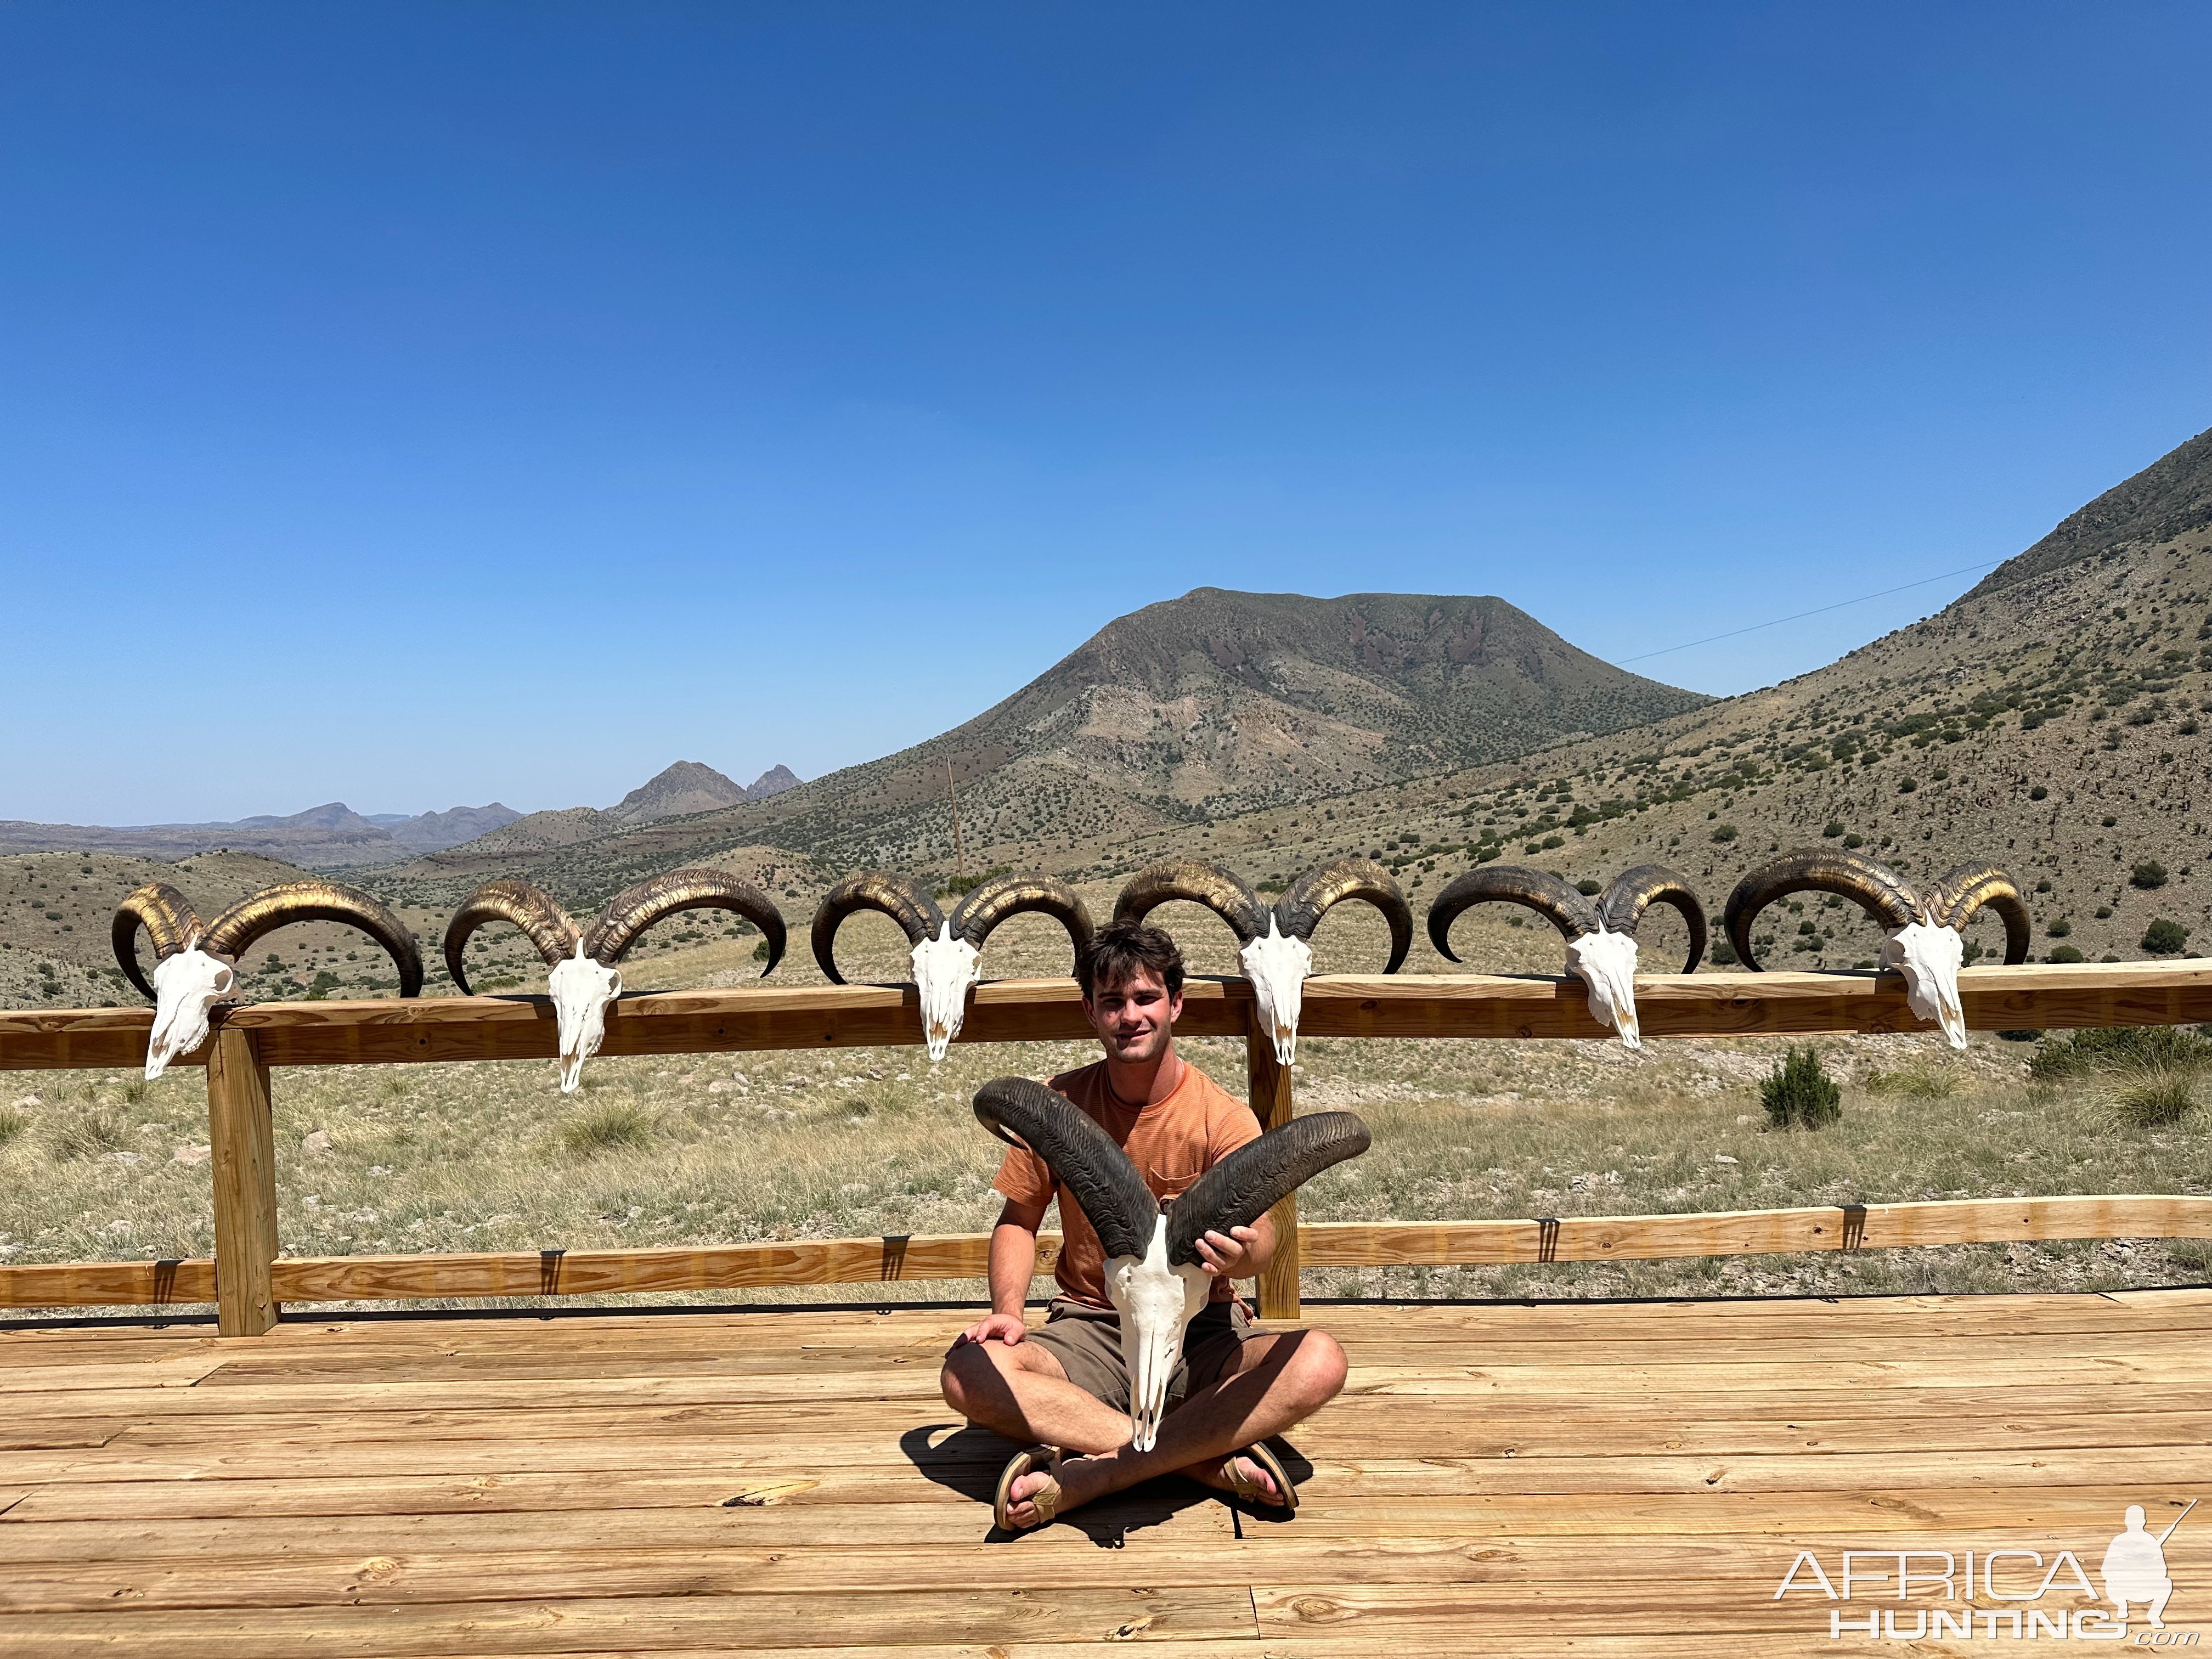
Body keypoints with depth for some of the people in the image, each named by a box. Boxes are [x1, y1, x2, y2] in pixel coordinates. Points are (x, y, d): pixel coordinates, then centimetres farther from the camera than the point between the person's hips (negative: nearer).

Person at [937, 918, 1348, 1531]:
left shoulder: (1224, 1116, -8)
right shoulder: (1059, 1105, 0)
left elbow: (1257, 1230, -22)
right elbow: (1018, 1220, 9)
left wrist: (1243, 1252, -48)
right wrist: (1007, 1308, -10)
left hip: (1202, 1331, -1)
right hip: (1089, 1333, 2)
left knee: (1318, 1362, -31)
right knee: (968, 1373, -28)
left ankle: (1090, 1475, -30)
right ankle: (1211, 1459, -28)